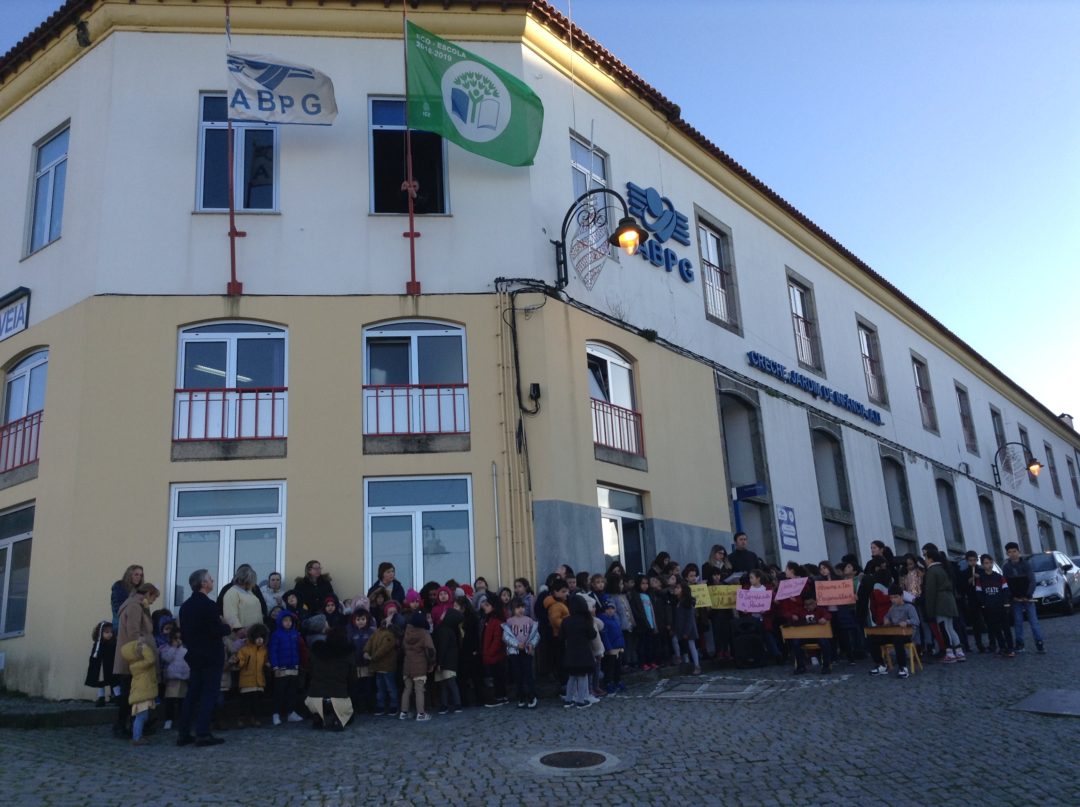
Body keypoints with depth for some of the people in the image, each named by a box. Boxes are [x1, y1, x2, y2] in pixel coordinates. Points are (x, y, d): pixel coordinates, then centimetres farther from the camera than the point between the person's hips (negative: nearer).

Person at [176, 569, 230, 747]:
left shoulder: (185, 605, 9)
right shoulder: (208, 604, -17)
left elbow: (184, 631, 13)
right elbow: (217, 631, -20)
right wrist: (228, 628, -2)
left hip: (194, 655, 8)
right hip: (210, 657, -8)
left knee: (192, 694, 12)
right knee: (209, 694, -2)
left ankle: (183, 733, 13)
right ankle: (202, 734, -4)